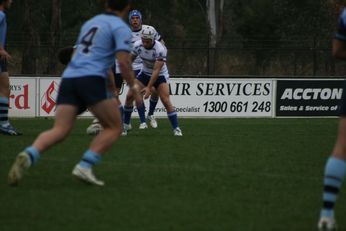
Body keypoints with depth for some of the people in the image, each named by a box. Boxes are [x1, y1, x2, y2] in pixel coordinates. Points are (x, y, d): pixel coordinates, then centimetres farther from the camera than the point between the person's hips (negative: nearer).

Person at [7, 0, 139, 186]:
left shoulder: (90, 23, 28)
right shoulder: (121, 28, 5)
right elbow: (123, 61, -8)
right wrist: (133, 87, 4)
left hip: (69, 77, 6)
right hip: (91, 79, -6)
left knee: (59, 130, -5)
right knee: (114, 127, 7)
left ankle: (29, 156, -32)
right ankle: (85, 166, -11)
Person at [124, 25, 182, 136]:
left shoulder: (160, 50, -31)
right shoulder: (137, 45, -17)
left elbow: (156, 70, -31)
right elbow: (131, 59, 2)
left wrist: (149, 88, -34)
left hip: (160, 75, -4)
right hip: (145, 73, 4)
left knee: (166, 101, -17)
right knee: (130, 96, -6)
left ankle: (176, 128, -8)